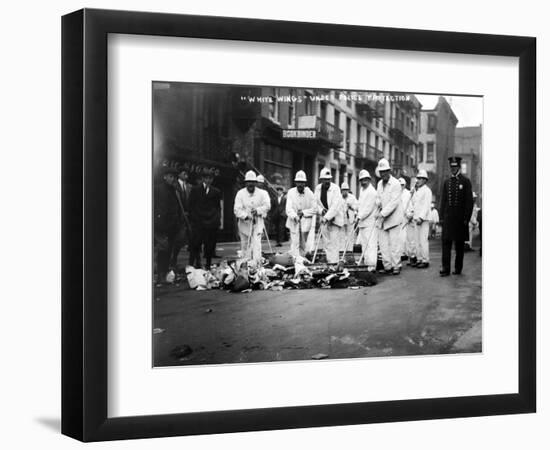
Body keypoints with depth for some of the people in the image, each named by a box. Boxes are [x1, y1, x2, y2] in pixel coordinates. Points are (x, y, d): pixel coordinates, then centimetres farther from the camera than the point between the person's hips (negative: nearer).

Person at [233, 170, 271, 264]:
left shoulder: (262, 193, 3)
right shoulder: (240, 193, 0)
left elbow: (267, 206, -5)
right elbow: (237, 209, -8)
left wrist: (258, 210, -22)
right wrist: (246, 216, -24)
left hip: (257, 223, -1)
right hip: (244, 223, 1)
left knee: (257, 244, -12)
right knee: (245, 245, 7)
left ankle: (257, 263, -18)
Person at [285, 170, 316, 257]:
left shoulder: (309, 194, -3)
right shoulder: (291, 192, -4)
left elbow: (314, 209, -1)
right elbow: (288, 208, -13)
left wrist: (303, 212, -14)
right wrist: (294, 216, -31)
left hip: (305, 222, 1)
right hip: (294, 222, -1)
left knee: (303, 245, 9)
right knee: (295, 244, -11)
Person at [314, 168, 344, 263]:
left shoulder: (335, 188, -16)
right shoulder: (318, 188, 2)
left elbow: (335, 206, -23)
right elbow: (316, 203, 10)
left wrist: (327, 217, -28)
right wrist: (321, 210, -10)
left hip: (335, 218, -5)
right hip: (324, 218, 5)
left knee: (334, 241, -10)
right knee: (326, 242, 5)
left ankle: (334, 263, -12)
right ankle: (329, 260, 11)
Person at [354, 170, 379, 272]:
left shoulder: (372, 192, -12)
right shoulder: (362, 190, 18)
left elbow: (368, 208, -17)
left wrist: (359, 217, -18)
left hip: (370, 222, -9)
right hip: (362, 222, 9)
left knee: (371, 243, -12)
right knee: (363, 243, 11)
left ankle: (372, 265, -15)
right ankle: (367, 263, 17)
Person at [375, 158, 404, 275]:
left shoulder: (396, 184, -9)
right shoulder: (380, 184, 14)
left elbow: (394, 202, -16)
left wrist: (383, 213, -20)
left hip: (393, 218, -7)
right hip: (382, 219, 7)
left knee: (394, 243, -6)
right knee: (383, 243, 3)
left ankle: (396, 266, 0)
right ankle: (387, 266, 8)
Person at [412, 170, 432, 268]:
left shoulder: (427, 191, -6)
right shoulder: (416, 191, 19)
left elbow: (426, 206, -13)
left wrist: (421, 217, -20)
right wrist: (412, 215, 14)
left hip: (423, 219, -8)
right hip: (416, 219, 8)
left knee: (423, 240, -10)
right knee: (417, 240, 8)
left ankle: (425, 260, -7)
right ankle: (419, 259, 12)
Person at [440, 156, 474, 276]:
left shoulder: (465, 182, -1)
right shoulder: (447, 182, 10)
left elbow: (469, 201, -3)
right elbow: (443, 200, 12)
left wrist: (466, 218, -9)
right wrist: (443, 215, 4)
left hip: (460, 218, -3)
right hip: (448, 218, 3)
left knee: (459, 244, 6)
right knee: (446, 242, -6)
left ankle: (458, 268, 14)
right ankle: (445, 268, -8)